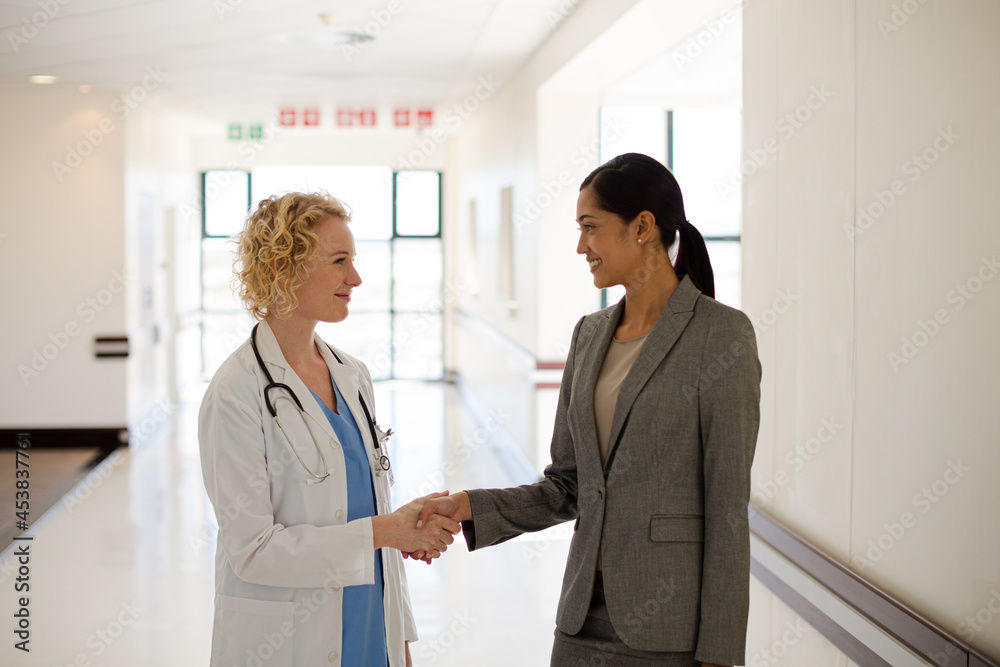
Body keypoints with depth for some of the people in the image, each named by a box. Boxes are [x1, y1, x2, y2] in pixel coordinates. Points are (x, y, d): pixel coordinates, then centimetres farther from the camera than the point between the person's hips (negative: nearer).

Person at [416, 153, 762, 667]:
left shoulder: (722, 335, -10)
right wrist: (470, 507, -3)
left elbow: (727, 502, -12)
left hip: (672, 625, -6)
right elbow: (566, 488, 11)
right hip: (587, 614, 6)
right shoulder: (590, 335, 9)